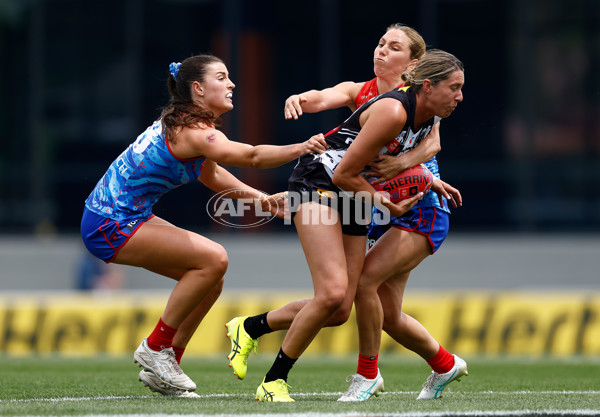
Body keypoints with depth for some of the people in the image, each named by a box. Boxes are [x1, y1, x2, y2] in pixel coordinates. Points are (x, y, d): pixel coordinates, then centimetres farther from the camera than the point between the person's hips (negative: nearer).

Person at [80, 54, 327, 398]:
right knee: (214, 259, -19)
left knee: (212, 276, 8)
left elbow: (210, 175, 23)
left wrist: (261, 198, 13)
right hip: (109, 225, -10)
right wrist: (300, 148, -46)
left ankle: (163, 364, 15)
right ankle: (156, 348, -7)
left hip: (128, 216, 10)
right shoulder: (192, 131, -22)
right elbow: (252, 156, -37)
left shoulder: (185, 123, 10)